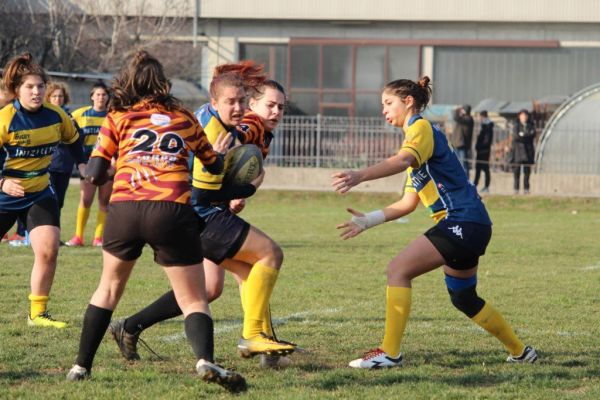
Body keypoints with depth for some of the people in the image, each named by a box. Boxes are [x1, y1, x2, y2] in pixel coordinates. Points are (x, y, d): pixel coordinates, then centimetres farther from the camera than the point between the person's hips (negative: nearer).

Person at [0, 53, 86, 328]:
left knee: (48, 250, -12)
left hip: (40, 194, 3)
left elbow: (73, 139, 15)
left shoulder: (55, 115, -6)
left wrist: (82, 163, 3)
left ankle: (37, 313, 0)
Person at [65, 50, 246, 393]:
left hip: (124, 209, 1)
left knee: (109, 287, 24)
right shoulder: (184, 118, 18)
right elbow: (214, 166, 29)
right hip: (172, 211, -1)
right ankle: (206, 360, -24)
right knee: (195, 301, 3)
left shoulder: (117, 119, 15)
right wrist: (220, 153, 51)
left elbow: (95, 174, 7)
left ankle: (81, 367, 25)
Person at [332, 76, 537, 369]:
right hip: (468, 224, 10)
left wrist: (359, 176, -46)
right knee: (463, 297, 21)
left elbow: (403, 160, -32)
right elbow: (408, 203, 20)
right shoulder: (414, 138, 23)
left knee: (398, 270, -15)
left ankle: (389, 353, -16)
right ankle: (520, 351, 34)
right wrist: (368, 221, 12)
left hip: (462, 221, -10)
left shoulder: (421, 128, -7)